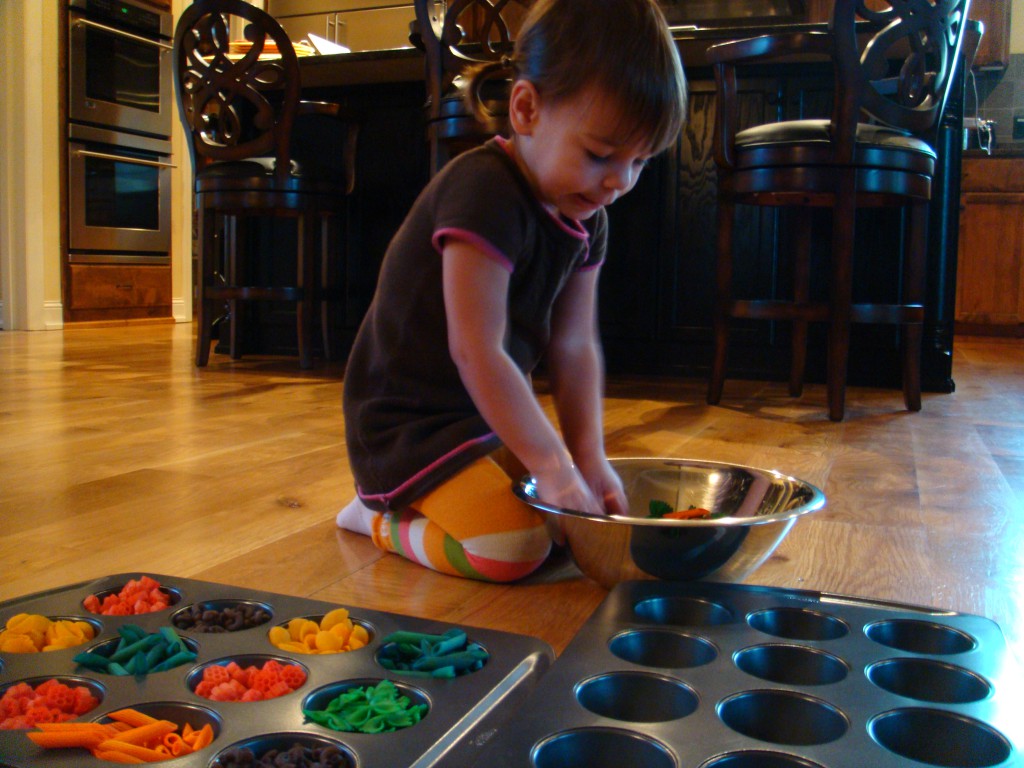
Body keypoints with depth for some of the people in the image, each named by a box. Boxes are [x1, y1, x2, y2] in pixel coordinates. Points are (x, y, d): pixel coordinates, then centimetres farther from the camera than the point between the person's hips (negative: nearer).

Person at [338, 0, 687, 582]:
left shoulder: (585, 219, 4)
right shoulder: (486, 193, -24)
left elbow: (574, 345, 2)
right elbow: (477, 352, -28)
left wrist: (590, 459, -8)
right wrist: (555, 468, -26)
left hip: (492, 417, 9)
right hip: (410, 422, -9)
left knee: (581, 507, 13)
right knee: (515, 546, -24)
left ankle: (412, 503, 18)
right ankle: (379, 517, 1)